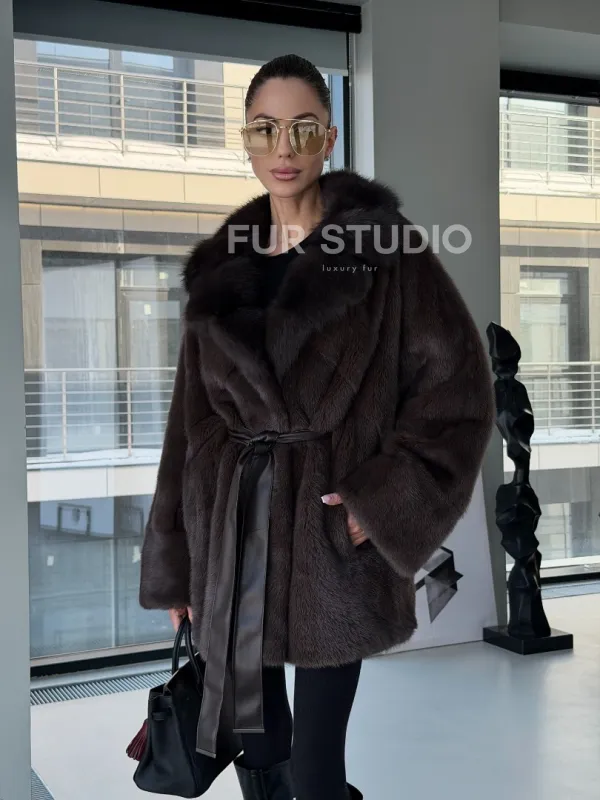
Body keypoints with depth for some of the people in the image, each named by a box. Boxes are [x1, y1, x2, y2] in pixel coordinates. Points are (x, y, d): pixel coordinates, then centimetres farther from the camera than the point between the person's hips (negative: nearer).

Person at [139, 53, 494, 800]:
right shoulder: (222, 264, 8)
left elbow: (457, 382, -6)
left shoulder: (385, 247, -5)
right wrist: (175, 558, 8)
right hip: (234, 537, 5)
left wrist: (385, 502, -14)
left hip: (331, 538, -4)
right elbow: (193, 416, 9)